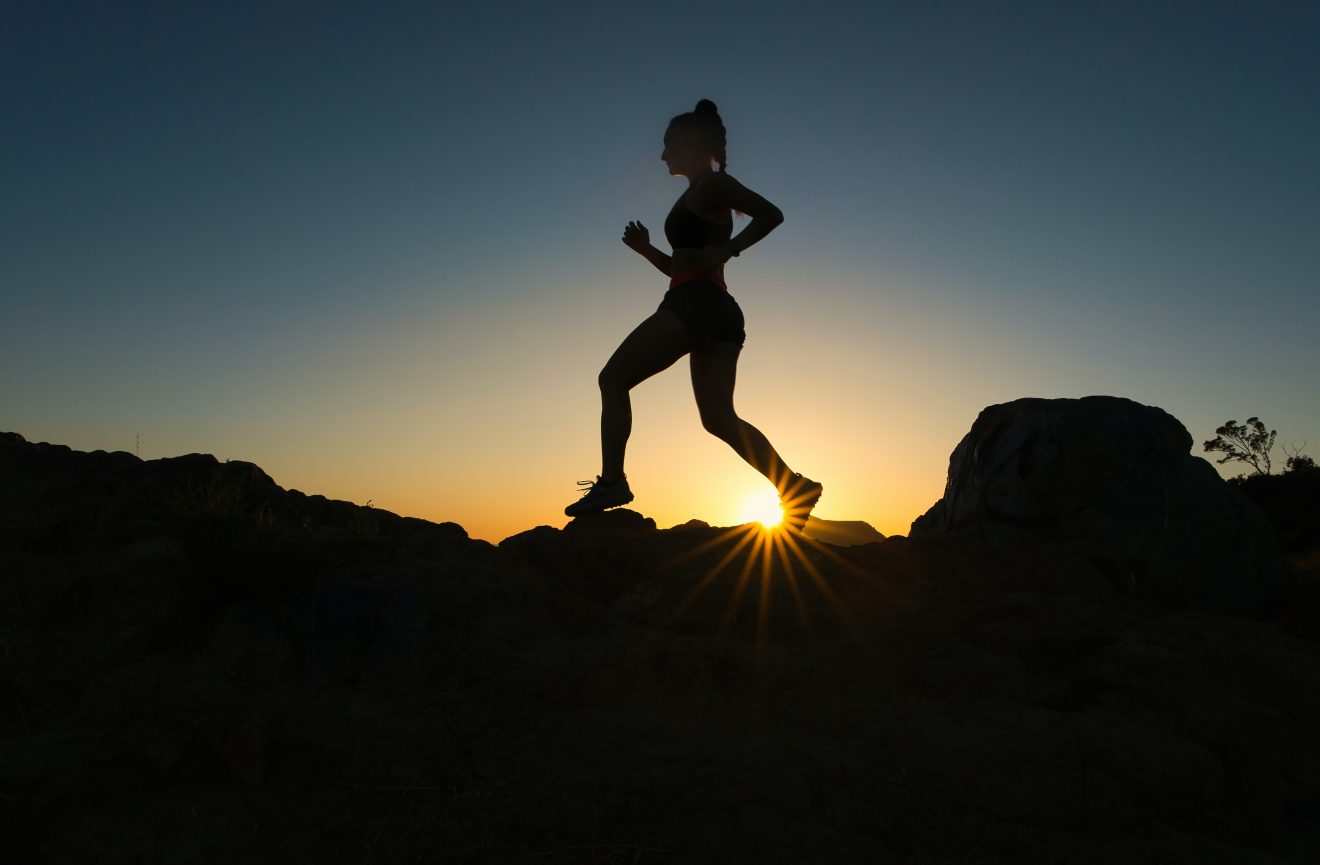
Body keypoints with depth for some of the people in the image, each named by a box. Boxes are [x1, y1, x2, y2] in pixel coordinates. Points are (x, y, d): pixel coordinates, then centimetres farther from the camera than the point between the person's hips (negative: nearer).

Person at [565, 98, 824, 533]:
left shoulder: (711, 184, 1)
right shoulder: (699, 197, 27)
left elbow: (772, 214, -11)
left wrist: (725, 251, -15)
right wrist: (646, 249, 18)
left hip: (694, 303, -10)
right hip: (719, 311, 10)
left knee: (612, 379, -3)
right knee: (719, 417, 3)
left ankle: (611, 481, -9)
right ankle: (794, 486, -7)